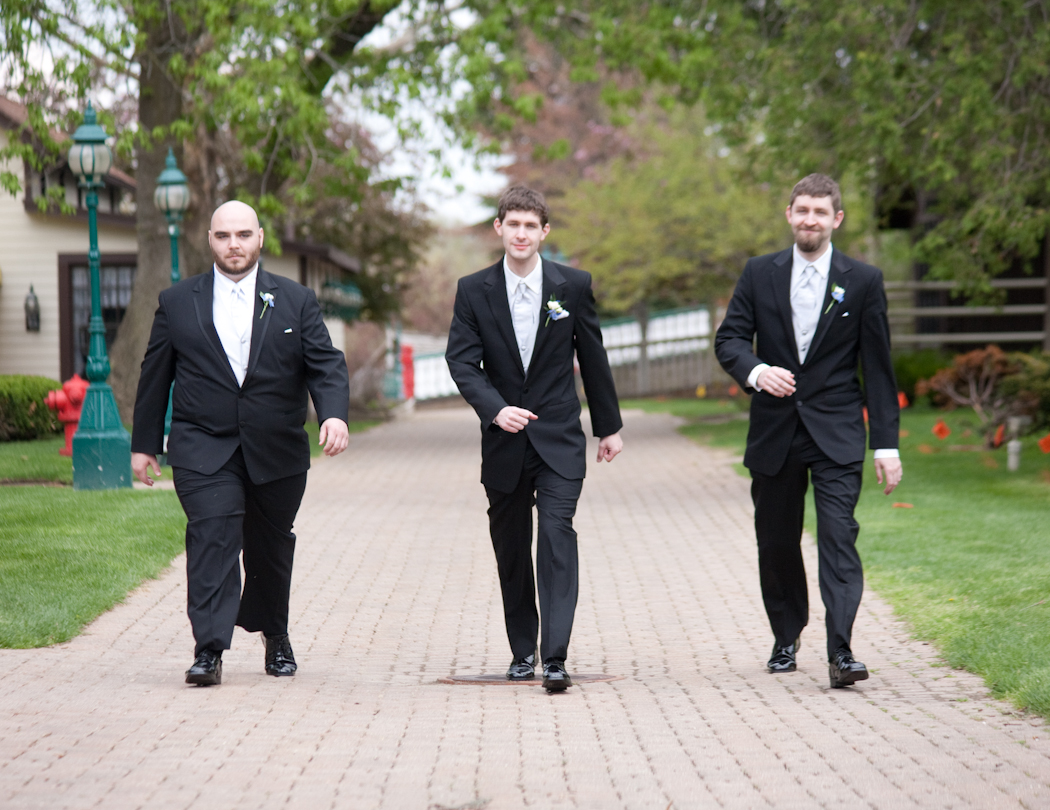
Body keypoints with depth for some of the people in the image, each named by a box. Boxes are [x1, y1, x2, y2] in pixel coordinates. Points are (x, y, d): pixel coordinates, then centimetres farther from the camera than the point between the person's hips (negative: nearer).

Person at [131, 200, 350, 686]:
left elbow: (326, 365, 0)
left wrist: (335, 413, -19)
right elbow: (155, 375, 12)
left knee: (271, 545, 12)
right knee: (212, 536, -17)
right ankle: (209, 650, -21)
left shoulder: (296, 302, 6)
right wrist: (144, 443, 11)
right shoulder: (177, 303, 7)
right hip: (204, 449, -1)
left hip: (277, 450, 1)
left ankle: (274, 636, 34)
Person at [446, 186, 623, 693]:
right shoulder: (474, 291, 1)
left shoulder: (573, 286, 1)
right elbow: (462, 361, -6)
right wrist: (495, 408, -23)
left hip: (559, 440, -2)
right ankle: (522, 651, 23)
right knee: (510, 549, 9)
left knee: (557, 535, -15)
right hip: (504, 441, 2)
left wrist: (609, 426, 13)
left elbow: (593, 359, 9)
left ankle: (555, 659, -19)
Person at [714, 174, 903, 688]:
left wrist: (886, 444, -2)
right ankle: (787, 638, 29)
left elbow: (877, 367, 2)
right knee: (776, 542, 10)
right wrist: (756, 371, -20)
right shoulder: (759, 274, 6)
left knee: (838, 536, -15)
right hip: (774, 432, 2)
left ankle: (840, 650, -19)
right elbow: (729, 338, 4)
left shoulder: (863, 280, 2)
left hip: (836, 433, -2)